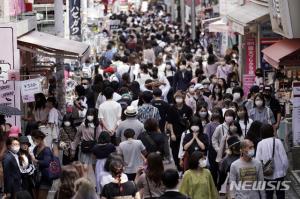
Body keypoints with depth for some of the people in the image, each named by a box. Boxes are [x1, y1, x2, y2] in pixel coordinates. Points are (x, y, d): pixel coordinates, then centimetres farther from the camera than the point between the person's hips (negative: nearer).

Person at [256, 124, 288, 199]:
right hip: (279, 173, -1)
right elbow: (284, 158, -9)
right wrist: (285, 170, 5)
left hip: (267, 175, 1)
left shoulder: (260, 144, -5)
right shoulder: (277, 141, -10)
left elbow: (258, 160, -8)